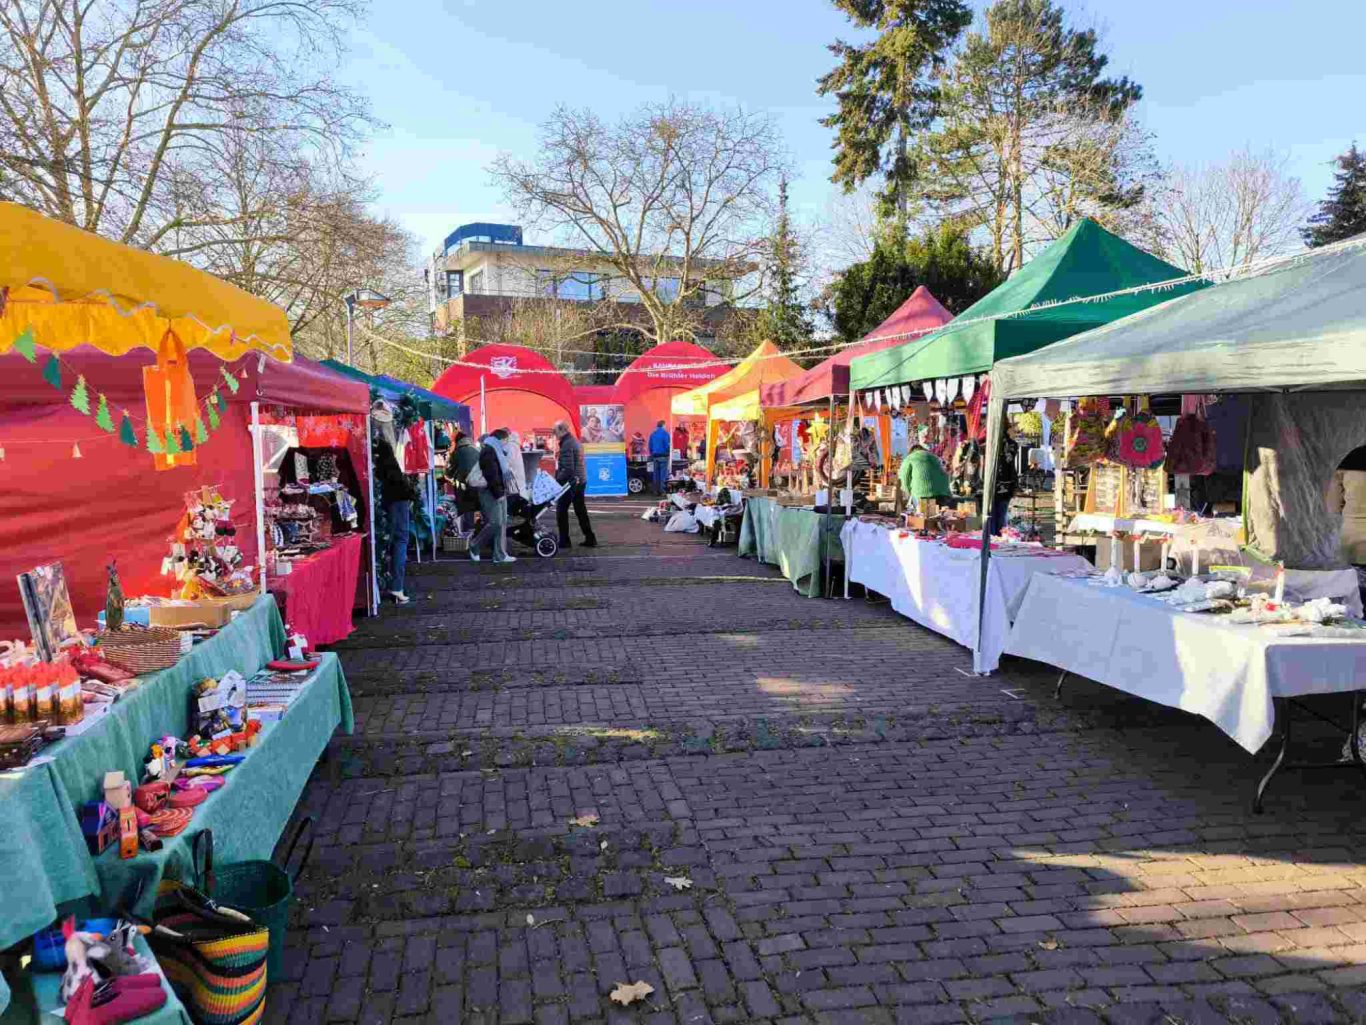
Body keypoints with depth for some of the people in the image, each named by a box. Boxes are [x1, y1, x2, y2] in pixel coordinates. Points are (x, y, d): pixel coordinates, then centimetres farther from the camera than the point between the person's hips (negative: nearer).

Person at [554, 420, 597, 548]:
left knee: (561, 510, 0)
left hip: (570, 482, -9)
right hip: (581, 481, 9)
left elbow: (568, 469, -23)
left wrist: (557, 479, -14)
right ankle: (590, 539, 14)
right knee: (581, 510, 13)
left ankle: (564, 541, 2)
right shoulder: (575, 441, 14)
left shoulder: (567, 445, -16)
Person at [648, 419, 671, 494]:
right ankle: (662, 490, -6)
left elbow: (650, 446, 9)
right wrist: (668, 452, 3)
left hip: (655, 456, 5)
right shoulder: (665, 433, -7)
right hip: (663, 456, -5)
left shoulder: (652, 433, 10)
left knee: (656, 474, 8)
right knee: (663, 474, -3)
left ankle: (656, 491, 9)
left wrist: (652, 454, 16)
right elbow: (667, 445, -12)